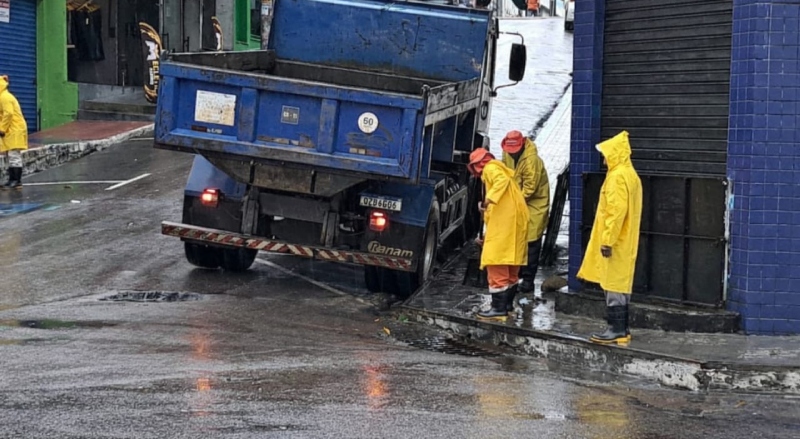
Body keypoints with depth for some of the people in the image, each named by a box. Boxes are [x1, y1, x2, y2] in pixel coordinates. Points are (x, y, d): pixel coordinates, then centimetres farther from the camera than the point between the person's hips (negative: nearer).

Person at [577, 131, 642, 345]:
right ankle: (621, 328, 16)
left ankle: (617, 330, -6)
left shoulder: (618, 176, -17)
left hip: (616, 243, -10)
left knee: (614, 285, -7)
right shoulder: (630, 175, 15)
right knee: (621, 284, 13)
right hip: (625, 242, 10)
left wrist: (608, 240, -21)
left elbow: (616, 211, -23)